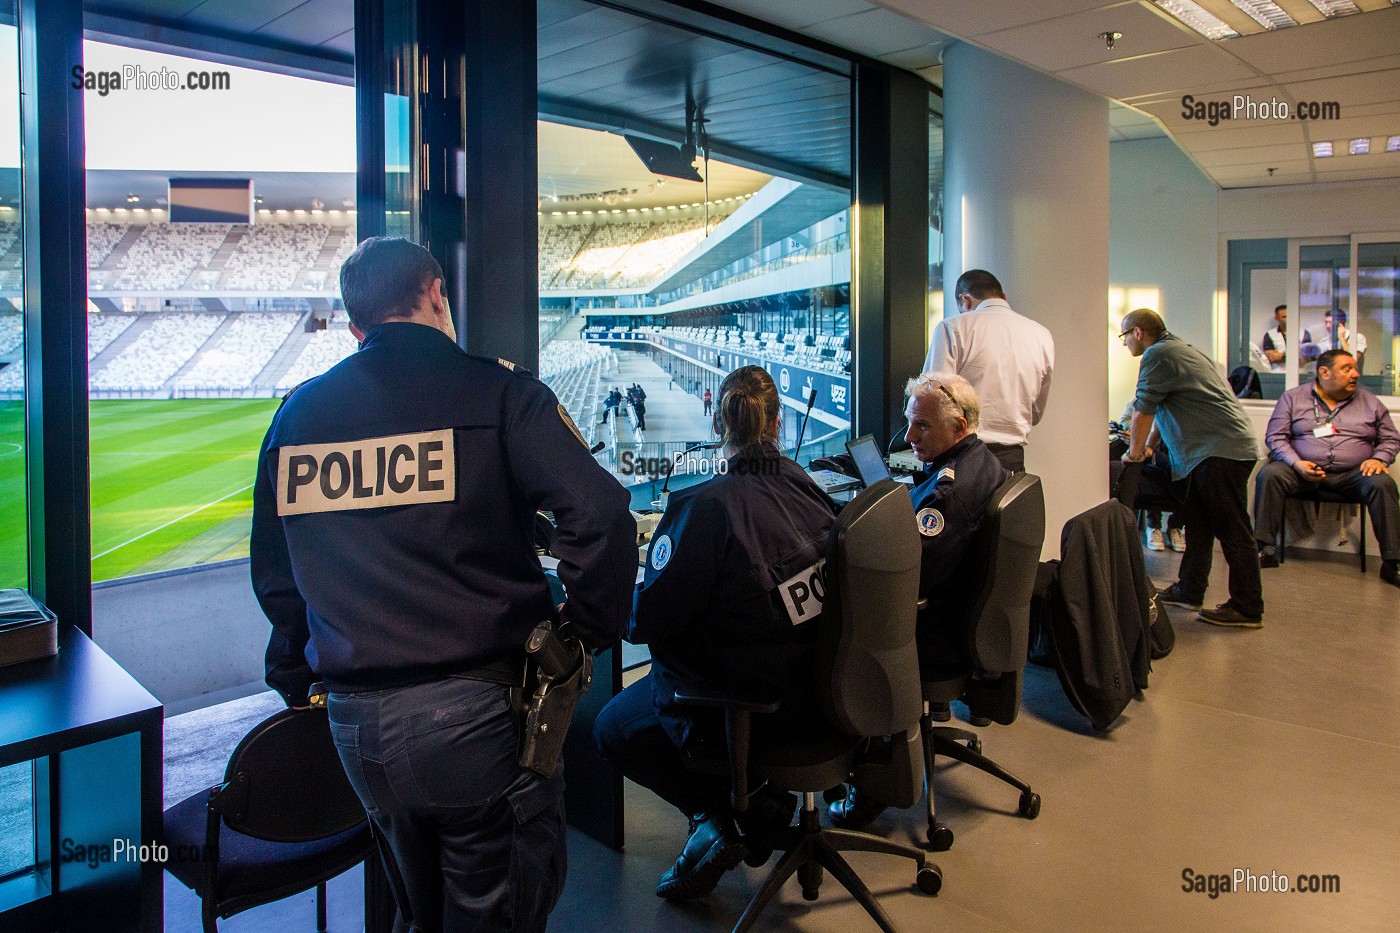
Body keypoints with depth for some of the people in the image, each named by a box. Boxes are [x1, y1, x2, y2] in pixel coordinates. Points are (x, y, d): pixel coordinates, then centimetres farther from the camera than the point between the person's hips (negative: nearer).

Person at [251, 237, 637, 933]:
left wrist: (297, 682, 28)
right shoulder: (495, 392, -7)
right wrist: (585, 629, -7)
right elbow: (601, 514, -21)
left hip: (354, 724, 6)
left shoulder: (297, 414, 8)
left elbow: (274, 577, 16)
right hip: (478, 712, -5)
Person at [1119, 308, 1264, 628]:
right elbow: (1160, 408, 28)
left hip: (1221, 451, -11)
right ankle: (1189, 591, 23)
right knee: (1197, 525, 15)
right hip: (1210, 451, 11)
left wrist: (1135, 452, 3)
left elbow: (1143, 410, -9)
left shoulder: (1158, 355, -11)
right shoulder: (1176, 348, 22)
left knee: (1232, 531, -6)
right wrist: (1149, 445, 29)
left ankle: (1247, 610, -2)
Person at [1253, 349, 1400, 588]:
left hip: (1352, 473, 1)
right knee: (1269, 475, -29)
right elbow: (1275, 436, 2)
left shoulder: (1369, 401, 15)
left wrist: (1379, 459, -4)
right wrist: (1297, 463, -14)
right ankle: (1265, 550, -28)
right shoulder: (1292, 398, 8)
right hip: (1303, 469, -1)